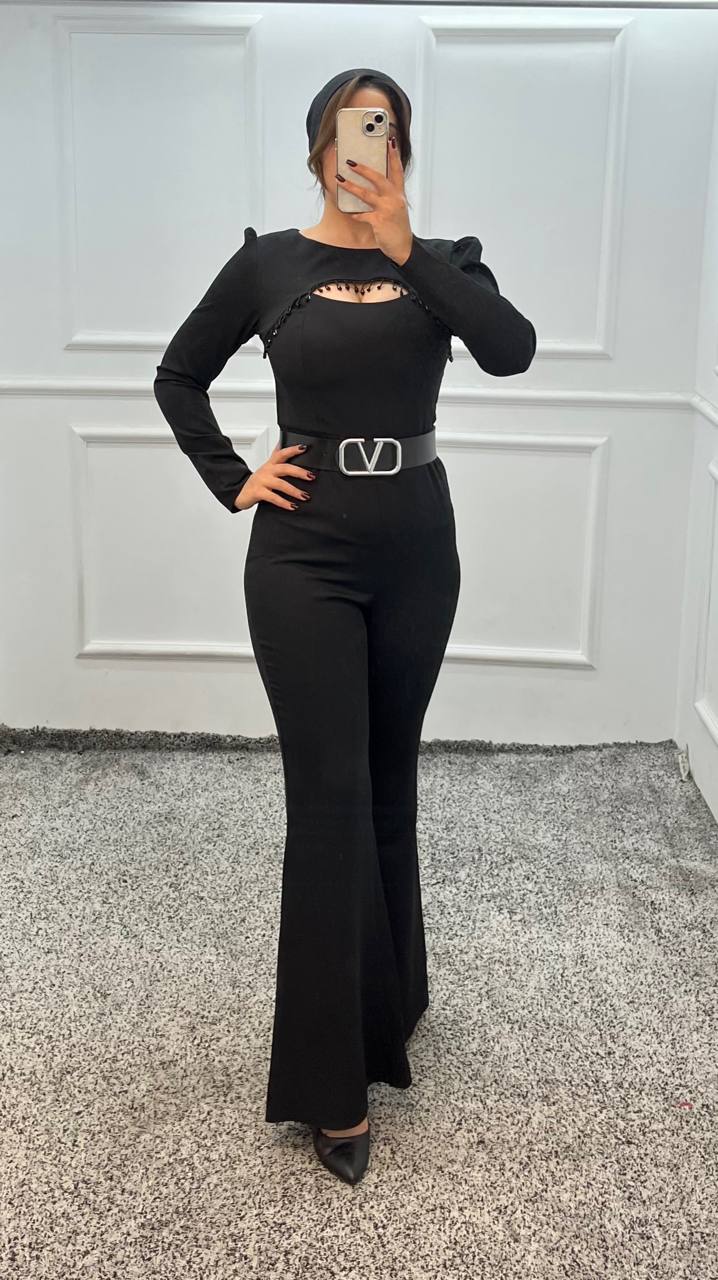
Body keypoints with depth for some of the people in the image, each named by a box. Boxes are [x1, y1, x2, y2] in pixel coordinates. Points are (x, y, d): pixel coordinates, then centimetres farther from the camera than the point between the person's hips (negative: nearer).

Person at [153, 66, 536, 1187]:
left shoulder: (442, 261, 4)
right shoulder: (269, 262, 1)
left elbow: (512, 349, -16)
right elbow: (179, 376, 12)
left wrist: (403, 246, -18)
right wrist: (231, 482, 1)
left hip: (416, 550, 2)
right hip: (305, 555, -2)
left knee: (390, 780, 14)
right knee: (330, 795, -6)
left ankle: (391, 993, 36)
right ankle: (332, 1084, 3)